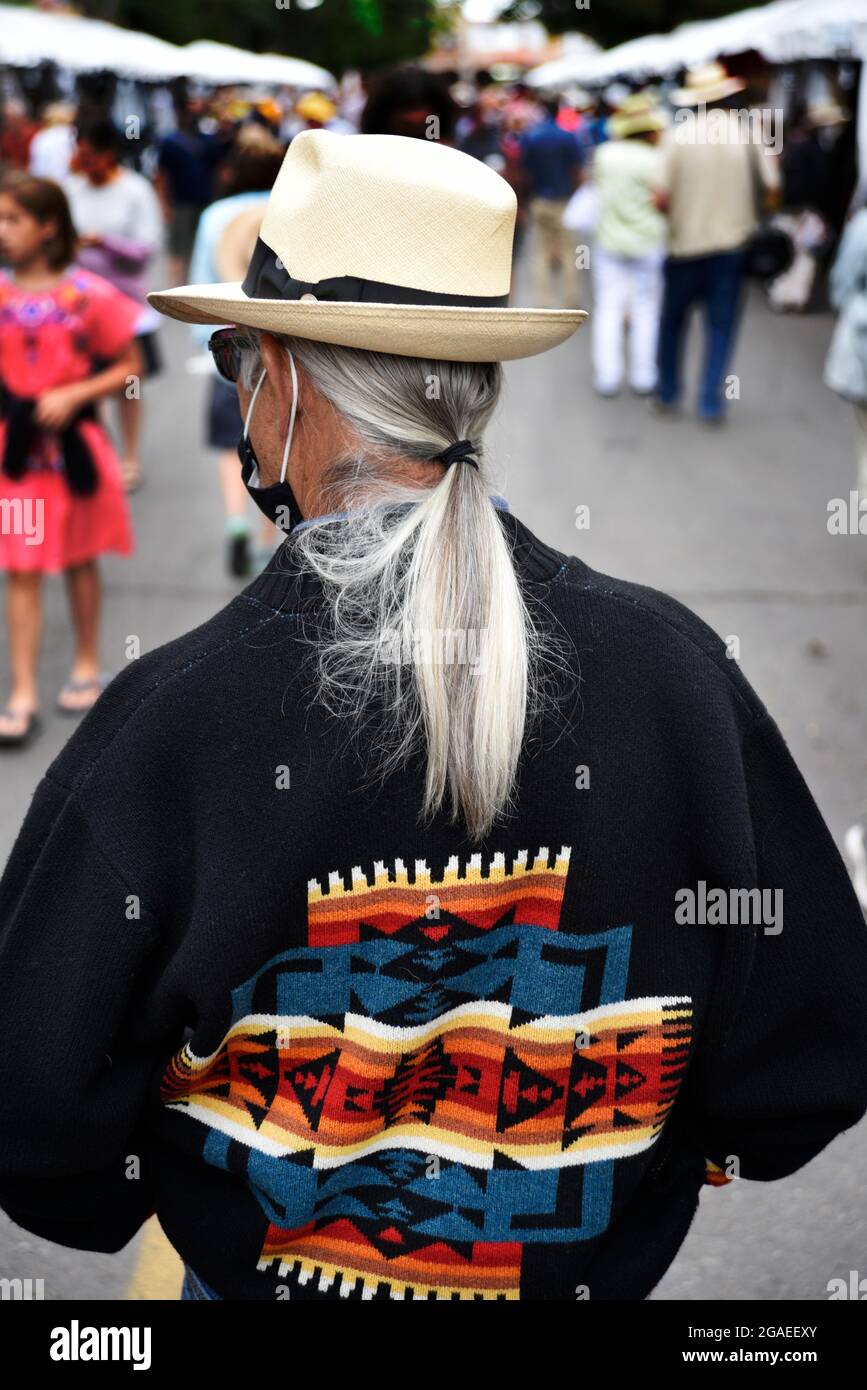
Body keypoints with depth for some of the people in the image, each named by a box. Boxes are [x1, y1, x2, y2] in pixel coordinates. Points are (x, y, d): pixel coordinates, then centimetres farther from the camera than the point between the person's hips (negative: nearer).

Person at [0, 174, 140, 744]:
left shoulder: (89, 294, -9)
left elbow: (130, 366, -4)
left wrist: (73, 395, -16)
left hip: (74, 442, -1)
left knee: (80, 559, 15)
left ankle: (88, 664, 34)